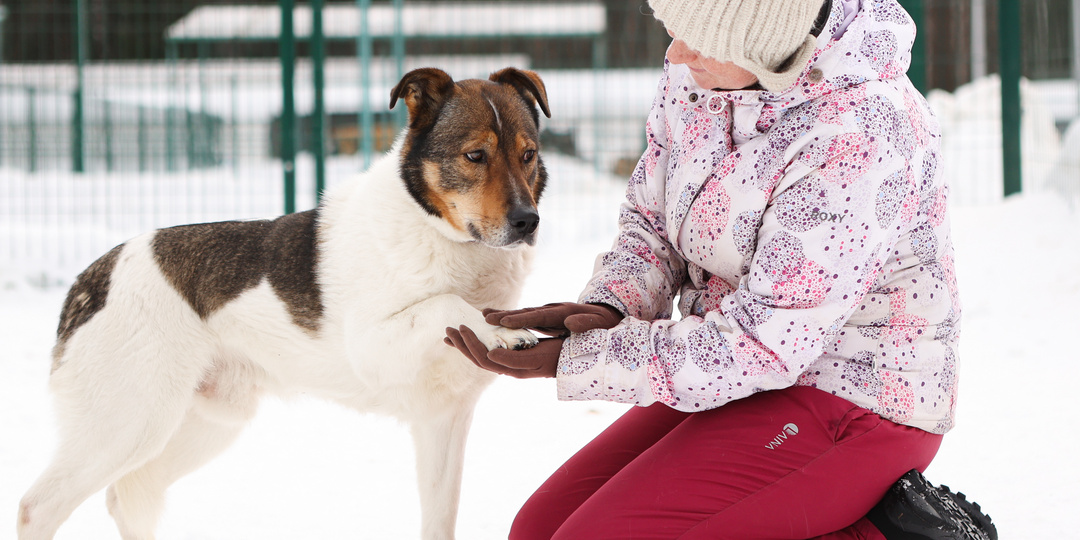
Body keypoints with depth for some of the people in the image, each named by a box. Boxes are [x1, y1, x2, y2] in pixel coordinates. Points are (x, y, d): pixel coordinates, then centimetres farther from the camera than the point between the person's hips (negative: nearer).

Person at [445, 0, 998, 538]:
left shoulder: (859, 133, -27)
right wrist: (607, 308, -10)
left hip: (853, 409, -9)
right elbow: (649, 220, 12)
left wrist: (572, 359, -21)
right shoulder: (695, 72, -3)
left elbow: (762, 344, -25)